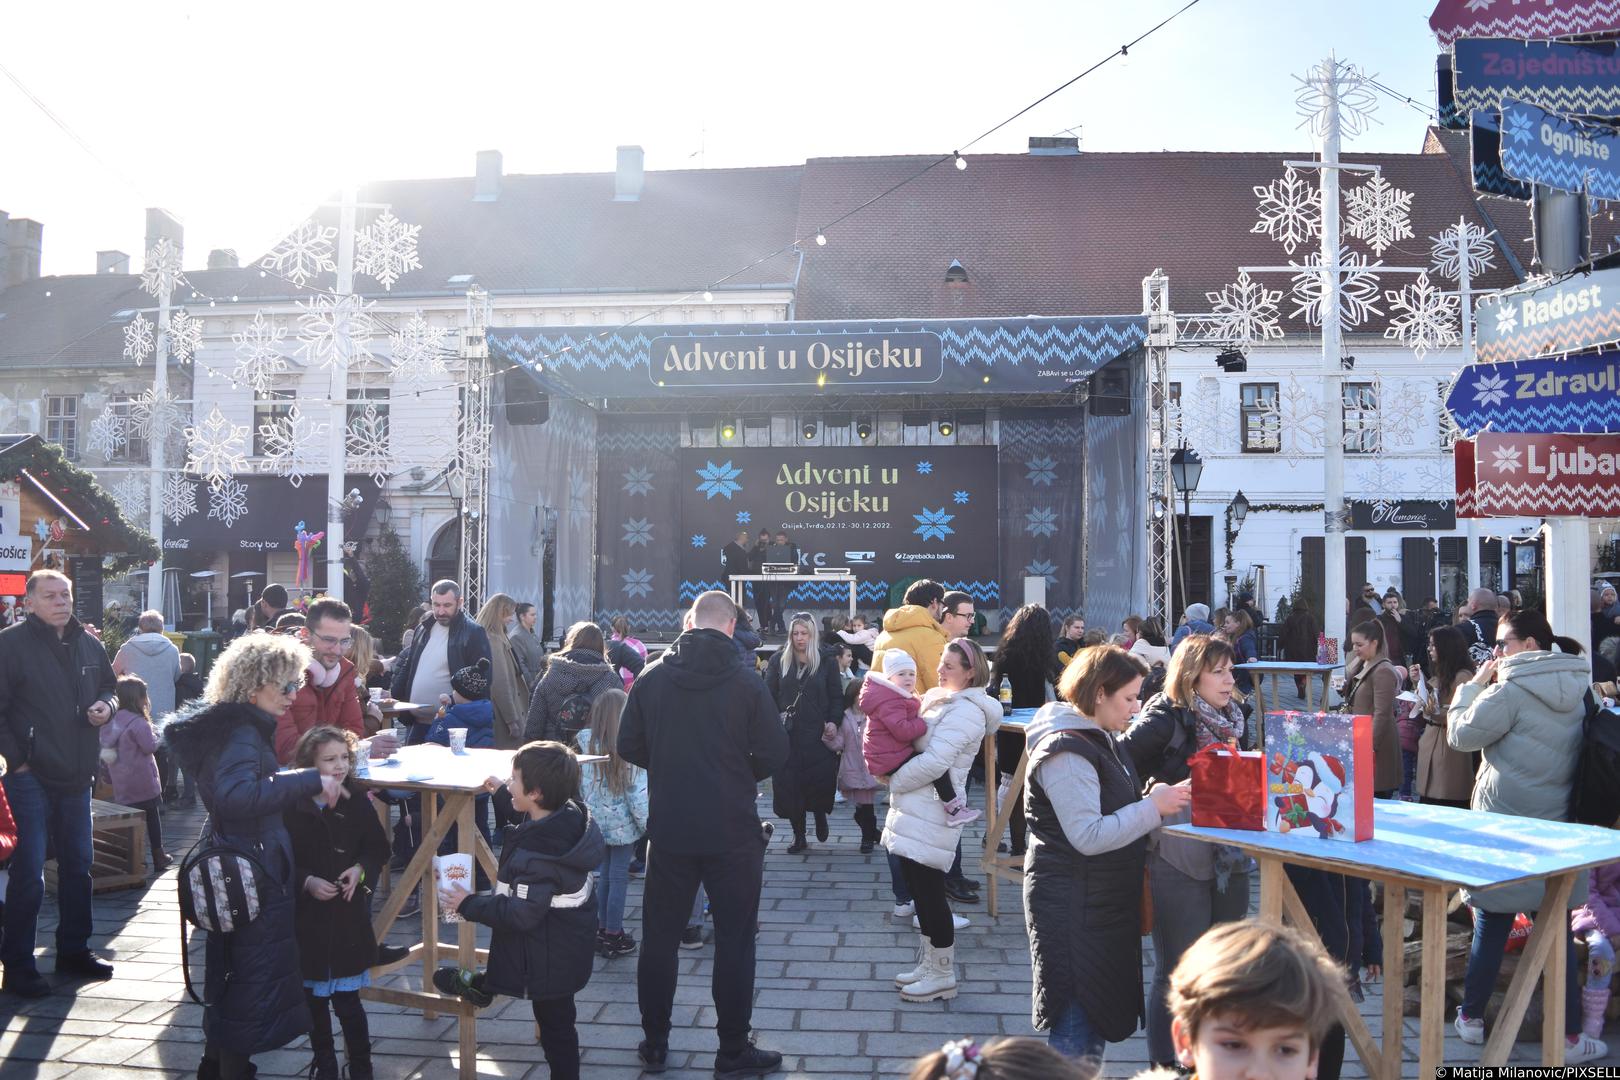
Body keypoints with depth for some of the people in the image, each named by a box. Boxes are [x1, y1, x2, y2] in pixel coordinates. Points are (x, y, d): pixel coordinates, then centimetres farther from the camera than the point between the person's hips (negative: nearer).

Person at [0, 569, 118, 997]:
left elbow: (109, 685, 23)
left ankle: (73, 949, 29)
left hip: (77, 776, 7)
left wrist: (106, 705, 0)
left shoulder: (88, 644, 8)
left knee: (78, 864, 15)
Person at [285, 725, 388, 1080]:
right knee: (314, 1001, 15)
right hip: (307, 918, 0)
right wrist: (306, 882, -19)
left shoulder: (357, 801, -4)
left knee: (347, 1001, 3)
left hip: (350, 917, 0)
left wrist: (361, 869, -11)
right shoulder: (291, 808, -12)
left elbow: (379, 848, 6)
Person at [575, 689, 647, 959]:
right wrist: (647, 824, -6)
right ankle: (613, 936, 11)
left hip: (597, 822, 5)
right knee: (619, 877, 5)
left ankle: (603, 928, 27)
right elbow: (638, 792, -15)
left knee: (605, 874, 18)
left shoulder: (587, 746, -5)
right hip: (623, 825, -4)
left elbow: (580, 787, 3)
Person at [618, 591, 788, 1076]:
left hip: (669, 830, 3)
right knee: (734, 939, 7)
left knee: (660, 936, 14)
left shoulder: (651, 678, -2)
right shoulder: (747, 682, -10)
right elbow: (774, 754, -10)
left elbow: (628, 746, 2)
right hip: (733, 831, -2)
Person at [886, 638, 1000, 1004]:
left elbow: (935, 762, -22)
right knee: (922, 890, 15)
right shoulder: (943, 700, 15)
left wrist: (894, 781, -10)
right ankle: (929, 964, 26)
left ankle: (943, 975, 7)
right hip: (918, 810, 10)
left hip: (931, 814, -10)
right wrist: (897, 779, 8)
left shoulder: (965, 711, -15)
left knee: (929, 891, -3)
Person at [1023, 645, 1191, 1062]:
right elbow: (1089, 836, -26)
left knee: (1101, 1010, 18)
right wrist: (1153, 807, -21)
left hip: (1106, 900, 10)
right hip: (1074, 905, -10)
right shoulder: (1066, 753, -21)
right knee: (1077, 1014, -4)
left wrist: (1155, 799, 5)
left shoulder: (1100, 738, 11)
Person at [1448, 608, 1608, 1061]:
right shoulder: (1575, 690, 7)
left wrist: (1475, 683, -1)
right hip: (1555, 827, 5)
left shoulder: (1511, 691, -15)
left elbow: (1461, 735, -9)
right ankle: (1569, 1036, 11)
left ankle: (1472, 1016, 19)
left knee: (1491, 926, 7)